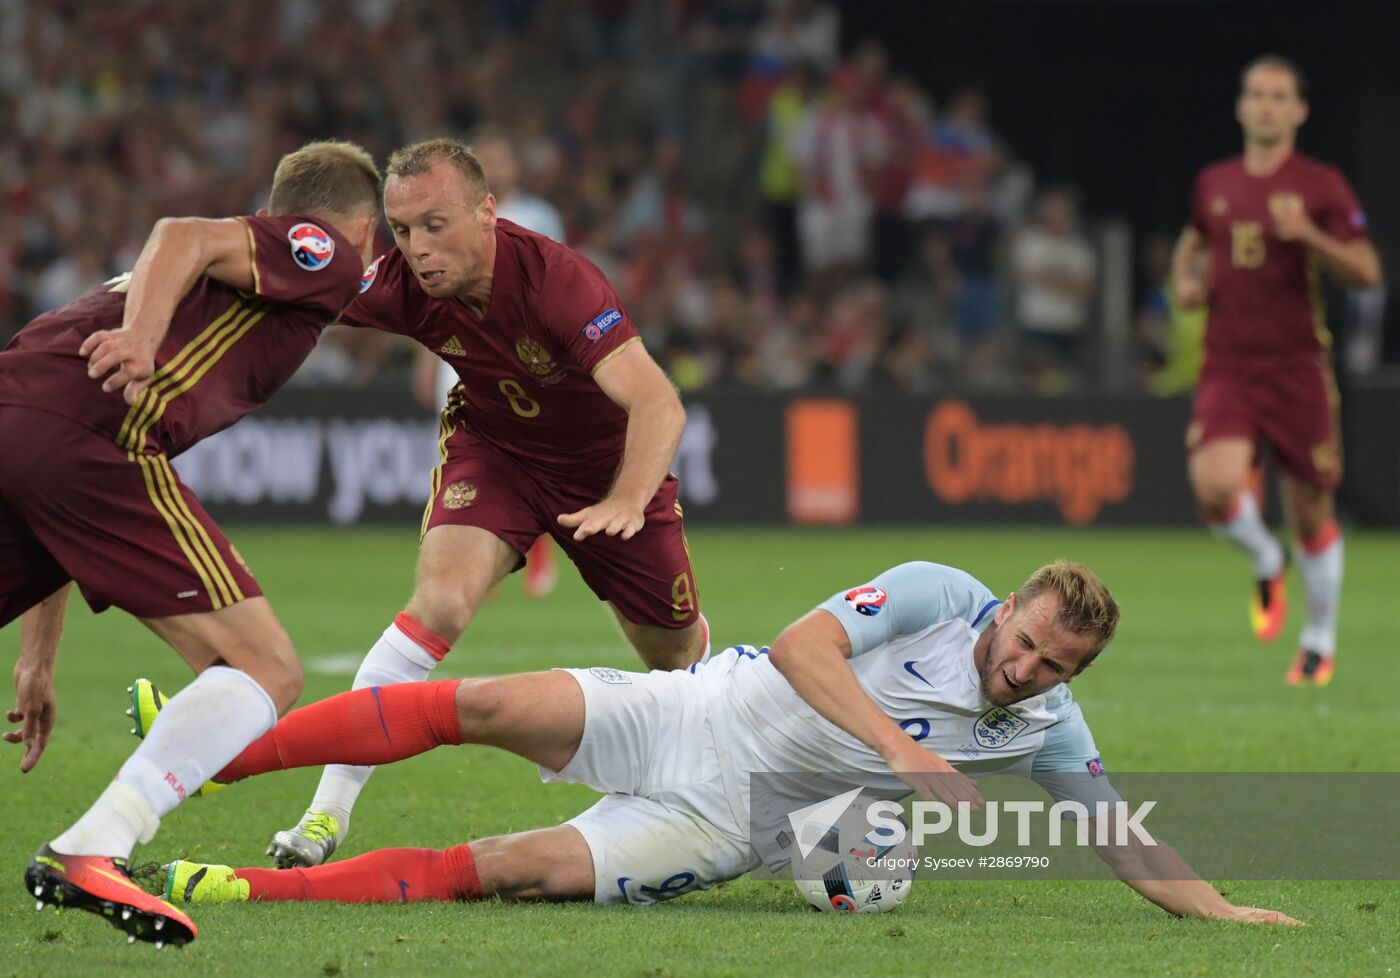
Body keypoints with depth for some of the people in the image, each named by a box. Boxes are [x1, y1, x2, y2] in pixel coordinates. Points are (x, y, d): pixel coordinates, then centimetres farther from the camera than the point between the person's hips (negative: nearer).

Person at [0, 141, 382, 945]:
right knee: (266, 674, -3)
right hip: (90, 431, -8)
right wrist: (140, 337, -24)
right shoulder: (328, 255, 17)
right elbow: (186, 238, -4)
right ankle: (89, 856, -18)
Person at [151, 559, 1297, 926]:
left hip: (727, 825, 0)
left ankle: (236, 889, -18)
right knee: (480, 706, -18)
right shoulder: (937, 593, -8)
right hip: (690, 713, 0)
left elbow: (1126, 843, 4)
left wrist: (1222, 909, -9)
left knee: (513, 870, -18)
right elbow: (803, 645, -17)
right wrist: (900, 749, -26)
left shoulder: (1050, 731, -1)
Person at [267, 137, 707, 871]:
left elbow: (658, 404, -42)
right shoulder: (401, 286, -26)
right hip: (493, 448, 1)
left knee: (676, 653, 12)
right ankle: (327, 814, -23)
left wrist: (628, 500, -60)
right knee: (440, 601, -25)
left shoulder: (554, 278, -36)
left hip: (608, 461, -1)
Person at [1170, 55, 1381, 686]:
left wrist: (1308, 235, -22)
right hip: (1227, 367, 2)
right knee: (1215, 488, -21)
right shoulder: (1214, 184, 10)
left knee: (1311, 515, 4)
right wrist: (1185, 279, 9)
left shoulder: (1321, 186, -2)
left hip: (1297, 367, -2)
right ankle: (1266, 563, 13)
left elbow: (1366, 271, -7)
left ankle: (1320, 642, 25)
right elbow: (1193, 240, 31)